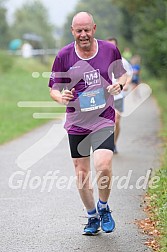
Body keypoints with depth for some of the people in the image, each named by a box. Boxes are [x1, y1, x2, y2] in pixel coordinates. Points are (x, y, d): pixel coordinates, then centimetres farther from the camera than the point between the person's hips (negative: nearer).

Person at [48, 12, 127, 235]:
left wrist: (119, 84, -7)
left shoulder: (110, 50, -2)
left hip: (104, 119, -1)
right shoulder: (64, 55, -4)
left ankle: (103, 207, 10)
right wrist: (61, 97, -18)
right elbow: (54, 89, 4)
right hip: (76, 122, 1)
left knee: (103, 166, -20)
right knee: (81, 173, 6)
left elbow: (122, 73, 16)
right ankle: (92, 217, 29)